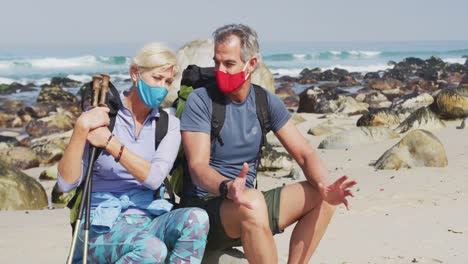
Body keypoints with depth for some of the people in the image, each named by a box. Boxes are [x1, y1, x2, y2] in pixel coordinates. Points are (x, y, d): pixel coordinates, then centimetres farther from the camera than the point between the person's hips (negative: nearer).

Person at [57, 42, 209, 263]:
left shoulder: (169, 125, 7)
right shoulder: (101, 117, -2)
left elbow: (154, 178, -11)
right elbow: (67, 183, -10)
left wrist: (110, 143, -17)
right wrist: (81, 129, -21)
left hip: (148, 221, 4)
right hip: (102, 227, -3)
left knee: (196, 219, -29)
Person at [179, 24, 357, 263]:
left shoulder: (266, 102, 6)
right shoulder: (200, 101, -9)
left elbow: (304, 154, 2)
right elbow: (198, 166, -20)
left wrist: (324, 186, -20)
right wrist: (227, 188, -42)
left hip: (245, 207, 6)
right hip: (205, 206, -6)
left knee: (320, 197, -9)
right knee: (252, 202, -36)